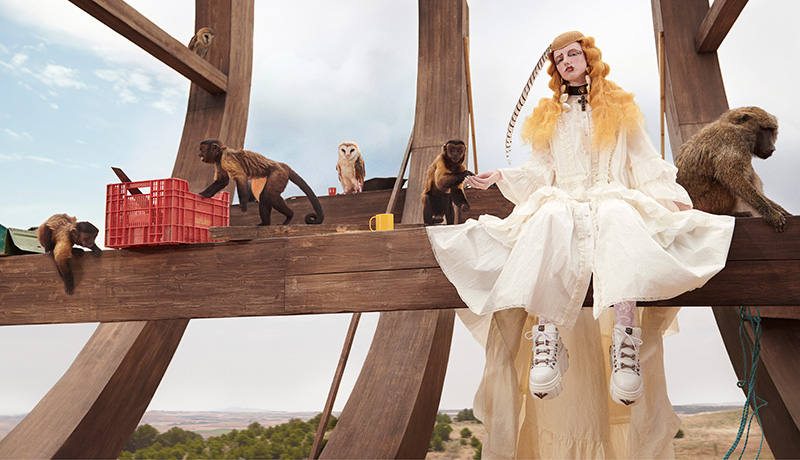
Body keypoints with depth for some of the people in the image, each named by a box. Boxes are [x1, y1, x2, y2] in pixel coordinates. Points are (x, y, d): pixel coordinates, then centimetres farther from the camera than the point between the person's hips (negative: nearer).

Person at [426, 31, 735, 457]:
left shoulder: (621, 109, 23)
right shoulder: (547, 117, 28)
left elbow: (645, 161, 17)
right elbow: (539, 169, 21)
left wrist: (671, 195, 1)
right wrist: (501, 177, 4)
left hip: (613, 197, 0)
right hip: (563, 200, 1)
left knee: (619, 217, -41)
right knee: (550, 218, -39)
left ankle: (626, 342, -52)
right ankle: (546, 338, -51)